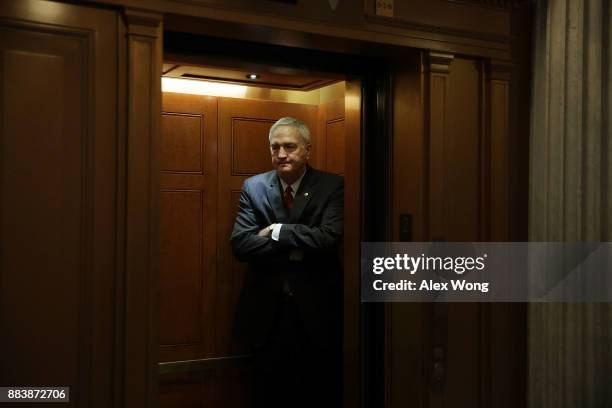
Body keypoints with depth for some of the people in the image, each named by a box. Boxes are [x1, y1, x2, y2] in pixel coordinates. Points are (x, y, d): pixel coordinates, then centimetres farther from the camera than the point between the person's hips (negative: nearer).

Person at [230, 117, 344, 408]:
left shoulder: (332, 186, -3)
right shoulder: (253, 187, 3)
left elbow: (329, 237, -18)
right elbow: (240, 244, -9)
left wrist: (277, 231, -14)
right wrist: (297, 248, -16)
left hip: (318, 312, -1)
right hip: (267, 312, 2)